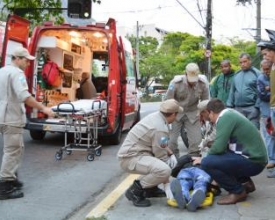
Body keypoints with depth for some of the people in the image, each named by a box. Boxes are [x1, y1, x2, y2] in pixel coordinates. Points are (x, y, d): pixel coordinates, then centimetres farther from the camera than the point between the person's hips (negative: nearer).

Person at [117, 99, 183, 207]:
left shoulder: (156, 116, 5)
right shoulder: (160, 128, -22)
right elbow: (161, 156, -17)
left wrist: (171, 154, 6)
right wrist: (167, 184, -9)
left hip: (131, 151, 10)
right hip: (130, 158, -10)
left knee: (168, 159, 18)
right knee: (164, 170, -28)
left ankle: (150, 188, 18)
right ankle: (135, 190, -10)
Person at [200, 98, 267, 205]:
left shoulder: (225, 117, -14)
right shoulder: (230, 113, 14)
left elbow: (219, 147, -21)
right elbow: (224, 145, 22)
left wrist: (204, 159, -3)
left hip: (253, 161, -10)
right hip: (254, 157, 10)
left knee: (207, 163, -18)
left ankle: (238, 192, -3)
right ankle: (246, 183, 18)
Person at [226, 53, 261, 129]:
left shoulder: (256, 73, -4)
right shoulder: (236, 74, 14)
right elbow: (232, 91, 16)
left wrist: (257, 106, -13)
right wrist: (229, 105, 10)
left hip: (251, 108, -5)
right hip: (238, 108, 6)